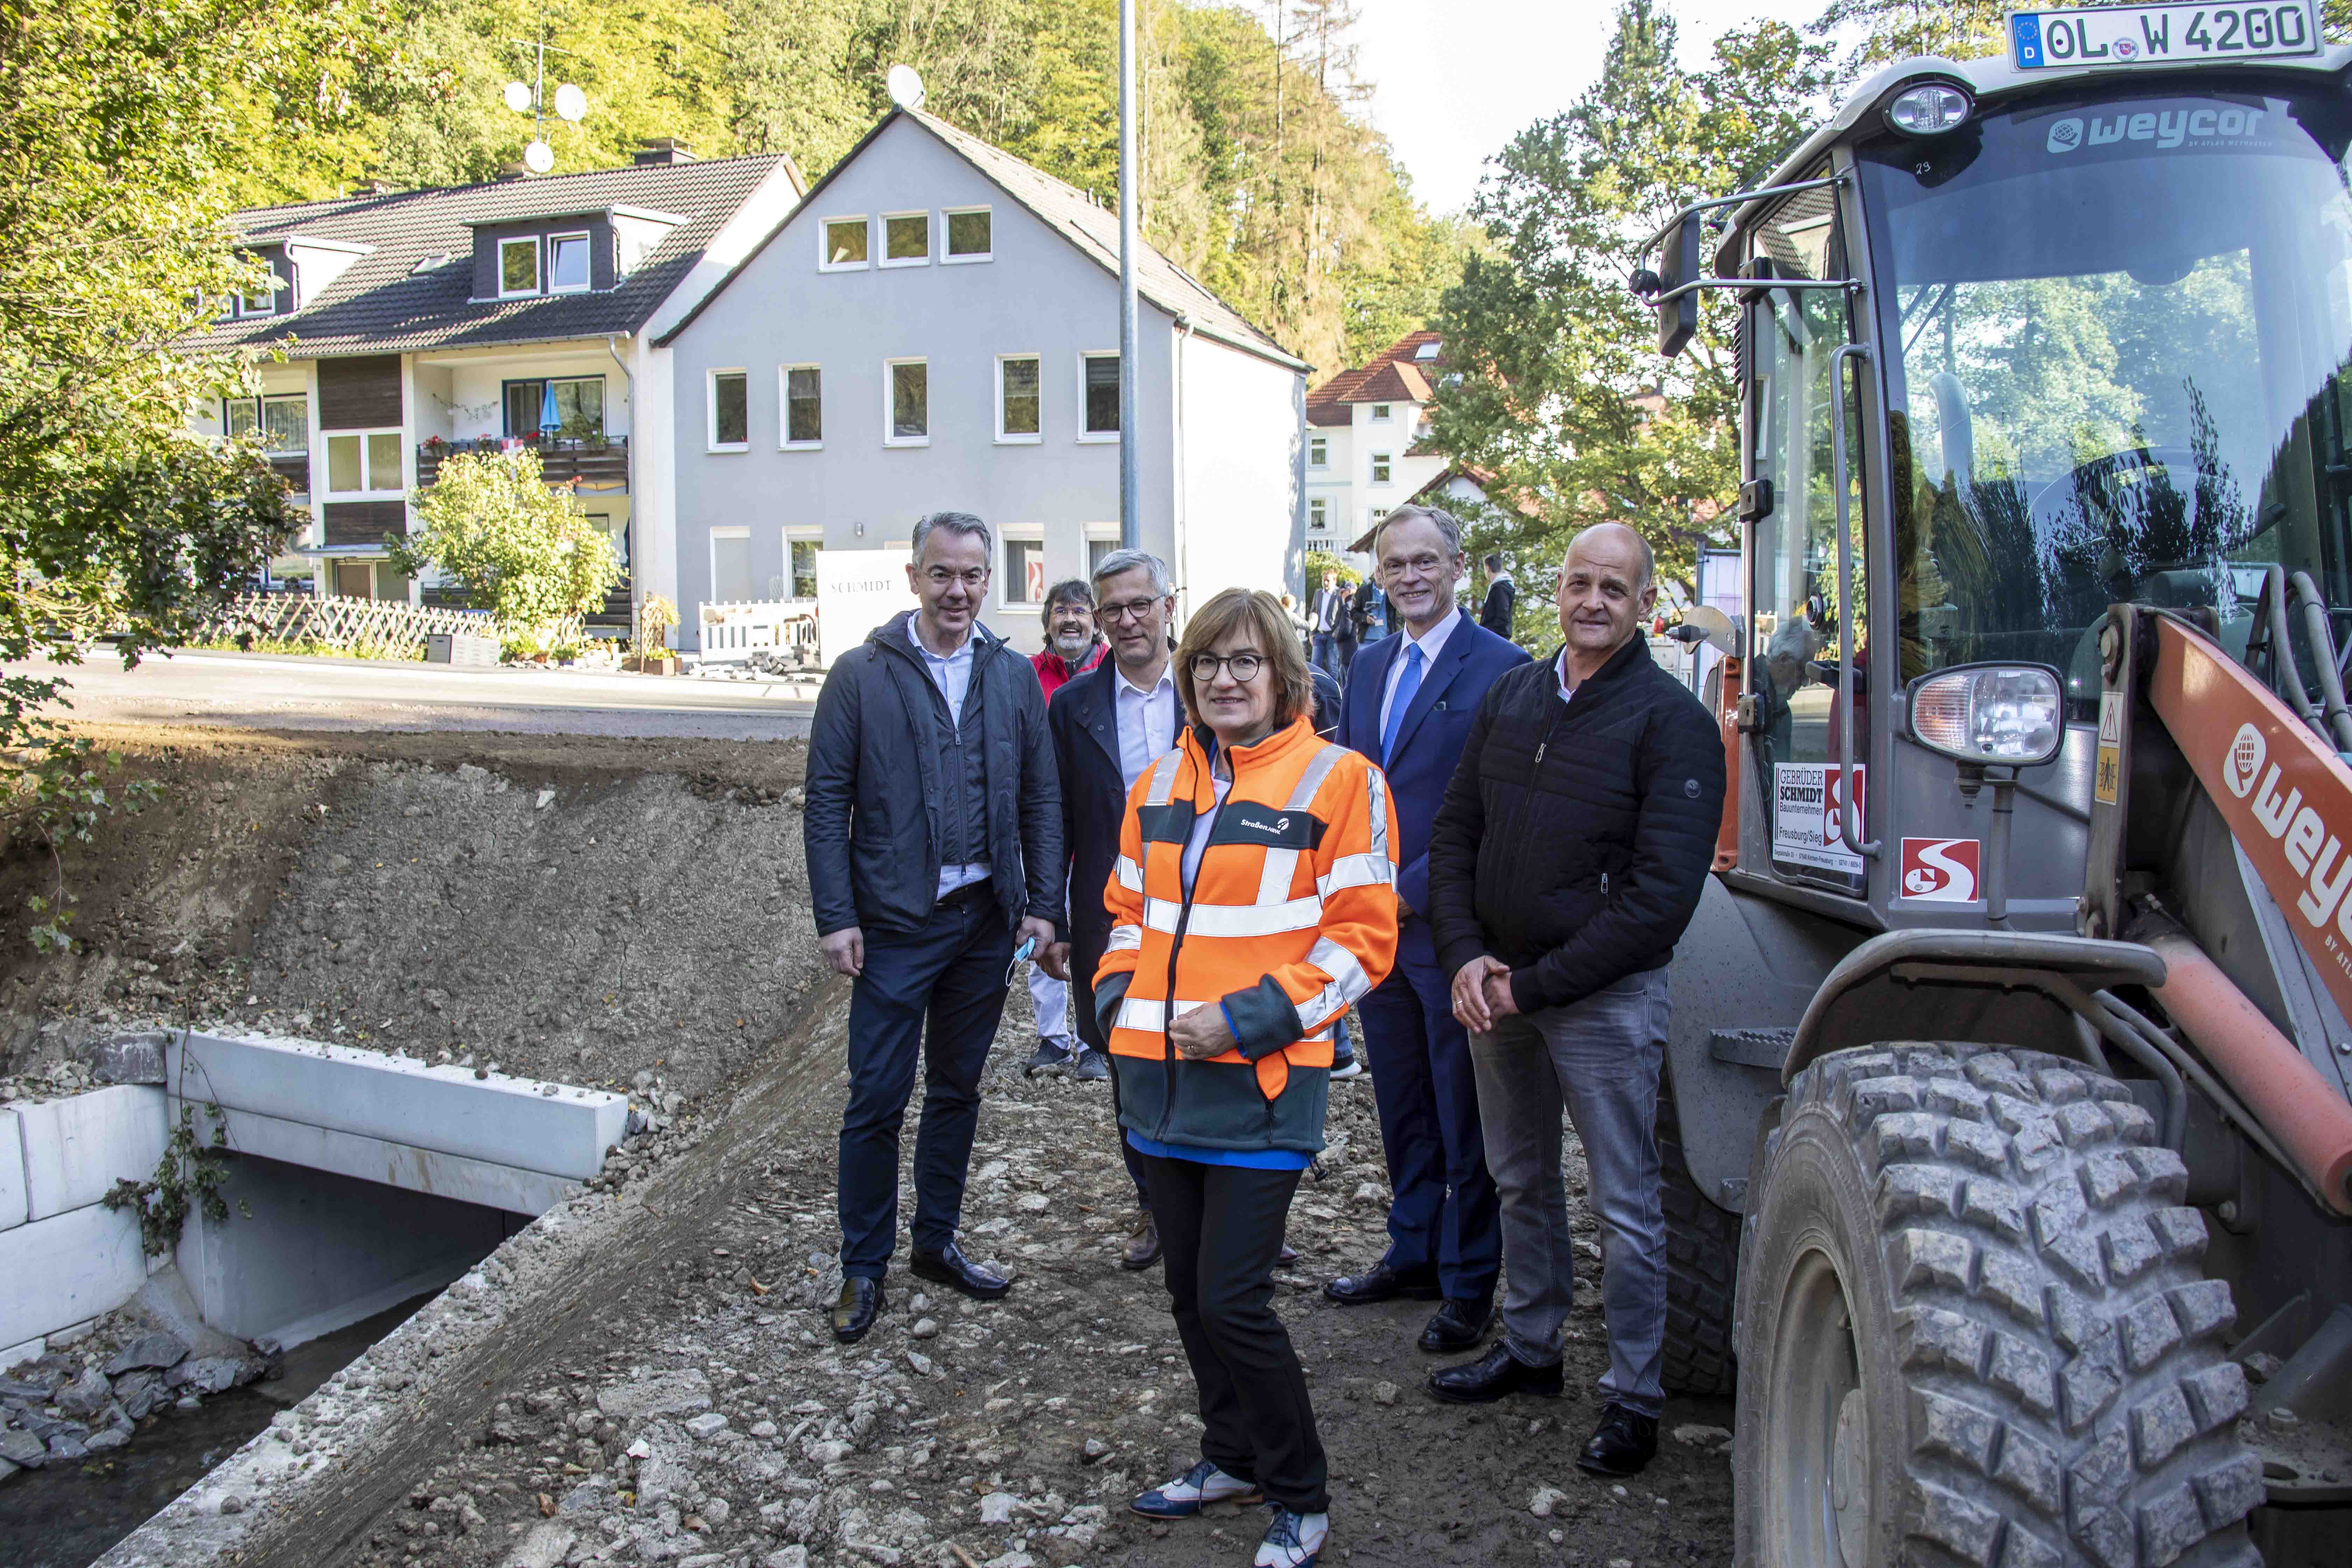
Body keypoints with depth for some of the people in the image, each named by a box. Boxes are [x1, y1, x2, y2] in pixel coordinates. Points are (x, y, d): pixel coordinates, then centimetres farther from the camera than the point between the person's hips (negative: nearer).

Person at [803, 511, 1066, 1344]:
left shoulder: (1014, 676, 6)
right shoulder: (862, 674, -4)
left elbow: (1042, 799, 8)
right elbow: (826, 801, -4)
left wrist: (1042, 904, 0)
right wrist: (836, 917, -10)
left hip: (986, 921, 3)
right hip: (895, 924, -3)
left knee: (957, 1090, 15)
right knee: (877, 1099, 1)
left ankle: (937, 1242, 30)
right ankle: (864, 1267, 16)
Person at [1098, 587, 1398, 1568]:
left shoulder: (1338, 781, -6)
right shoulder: (1159, 787, 13)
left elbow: (1362, 939, -9)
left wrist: (1247, 1019, -16)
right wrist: (1120, 998, 5)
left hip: (1262, 1082, -6)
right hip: (1160, 1077, 6)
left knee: (1233, 1299, -6)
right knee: (1189, 1289, 15)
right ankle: (1233, 1456, 36)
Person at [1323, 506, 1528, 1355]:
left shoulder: (1499, 667, -10)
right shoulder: (1368, 664, 13)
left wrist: (1413, 891, -17)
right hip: (1375, 921, 7)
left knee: (1464, 1118, 5)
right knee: (1401, 1107, 17)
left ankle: (1469, 1284, 18)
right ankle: (1413, 1254, 32)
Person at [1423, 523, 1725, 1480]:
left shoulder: (1670, 720, -11)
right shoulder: (1510, 698, 7)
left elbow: (1662, 895, -16)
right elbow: (1453, 837, 10)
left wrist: (1533, 984, -16)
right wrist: (1466, 959, -5)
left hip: (1605, 996, -6)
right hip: (1494, 988, 6)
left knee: (1624, 1203, 3)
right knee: (1520, 1181, 19)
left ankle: (1633, 1395, 17)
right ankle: (1530, 1348, 36)